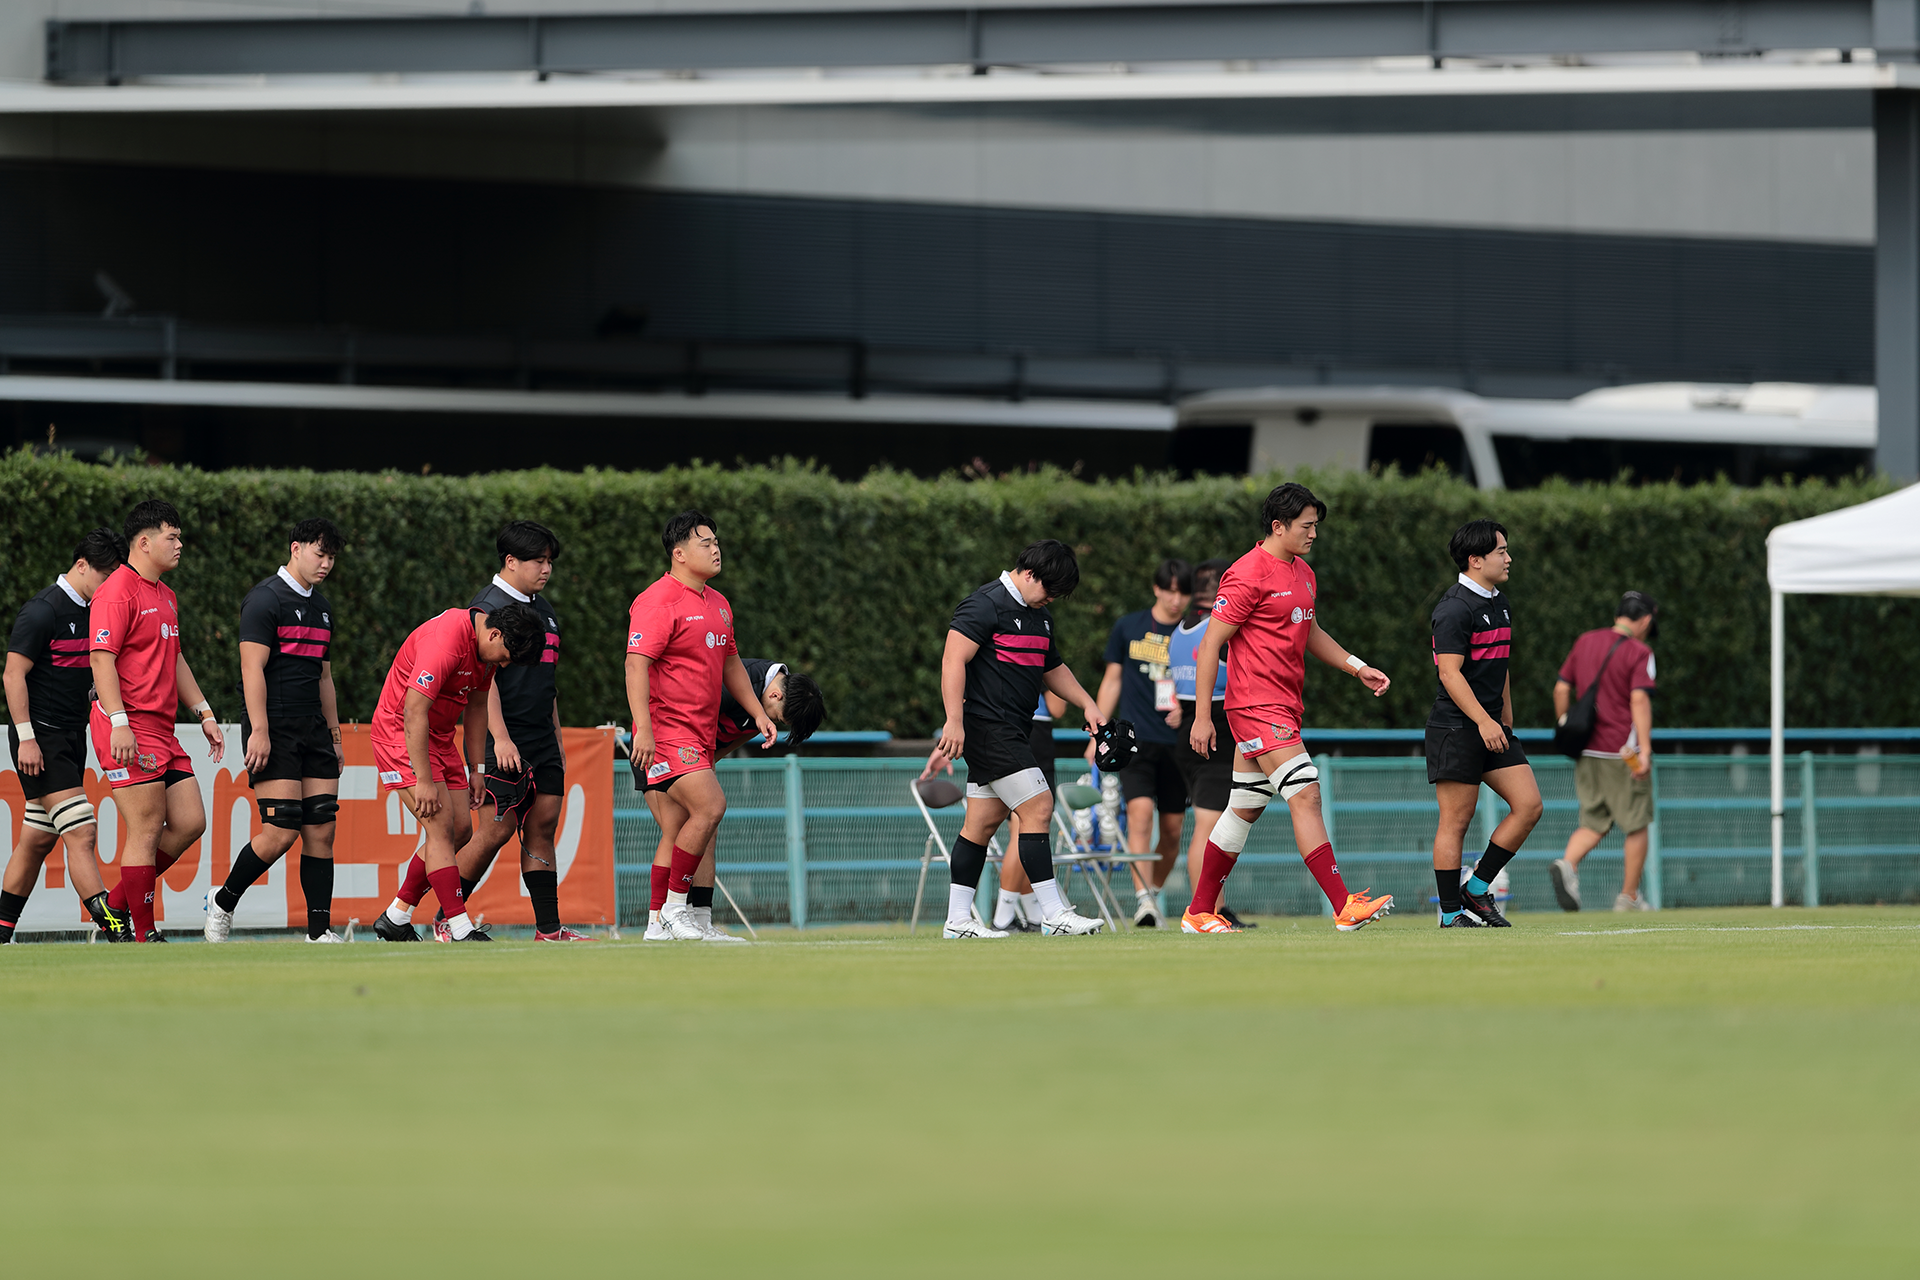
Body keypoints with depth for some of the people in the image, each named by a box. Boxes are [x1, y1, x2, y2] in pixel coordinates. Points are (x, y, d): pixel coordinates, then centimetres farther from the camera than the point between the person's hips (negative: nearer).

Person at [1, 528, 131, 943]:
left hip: (71, 738, 8)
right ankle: (113, 928, -19)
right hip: (40, 739, -8)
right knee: (80, 831, -15)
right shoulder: (42, 611, -13)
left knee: (38, 840, 10)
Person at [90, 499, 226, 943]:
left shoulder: (166, 597, 20)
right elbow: (102, 658, -17)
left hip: (163, 730, 10)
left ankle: (117, 904, 17)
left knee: (190, 822, 5)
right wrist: (119, 723, -24)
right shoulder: (117, 593, -11)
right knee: (146, 829, -9)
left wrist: (203, 712, 23)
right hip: (128, 730, -10)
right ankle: (144, 933, -5)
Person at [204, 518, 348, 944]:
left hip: (313, 732, 8)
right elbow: (253, 668, -14)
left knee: (321, 830, -1)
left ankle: (320, 930, 0)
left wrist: (334, 736, 22)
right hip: (274, 731, -8)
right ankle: (223, 904, 6)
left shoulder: (321, 607, 19)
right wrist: (259, 730, -21)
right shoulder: (266, 599, -8)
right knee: (281, 831, -13)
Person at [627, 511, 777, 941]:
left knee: (679, 833, 8)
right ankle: (676, 905, -12)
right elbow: (636, 663, -20)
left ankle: (658, 924, 11)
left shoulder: (717, 604, 18)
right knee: (710, 806, -21)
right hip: (665, 733, -9)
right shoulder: (659, 602, -12)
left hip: (700, 736, 9)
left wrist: (758, 712, 23)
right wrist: (643, 729, -28)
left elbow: (730, 663, 31)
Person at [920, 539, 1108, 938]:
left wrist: (1087, 704, 19)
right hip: (987, 725, -10)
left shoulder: (1040, 617, 17)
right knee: (1038, 808, -14)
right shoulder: (986, 606, -12)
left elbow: (1053, 668, 31)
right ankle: (1054, 914, -13)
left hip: (1014, 732, 10)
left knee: (983, 822, 10)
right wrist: (954, 722, -24)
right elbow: (953, 661, -17)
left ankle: (958, 920, 14)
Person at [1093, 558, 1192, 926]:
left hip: (1178, 741, 1)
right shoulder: (1128, 628, 6)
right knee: (1140, 812, -18)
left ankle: (1154, 893, 24)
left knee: (1172, 828, 3)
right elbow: (1112, 681, 12)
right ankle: (1142, 898, -24)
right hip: (1135, 739, -1)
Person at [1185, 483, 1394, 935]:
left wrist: (1357, 667, 19)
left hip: (1285, 707, 10)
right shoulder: (1249, 575, -13)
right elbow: (1210, 645, -13)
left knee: (1244, 810, 12)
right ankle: (1344, 907, -22)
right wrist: (1202, 716, -15)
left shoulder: (1304, 574, 15)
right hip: (1256, 706, -10)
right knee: (1305, 796, -16)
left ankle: (1199, 913, 19)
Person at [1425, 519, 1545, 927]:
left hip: (1492, 727, 9)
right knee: (1456, 820, -4)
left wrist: (1506, 721, 24)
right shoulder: (1455, 609, -14)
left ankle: (1476, 889, 9)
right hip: (1456, 728, -9)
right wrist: (1483, 721, -26)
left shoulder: (1499, 603, 15)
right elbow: (1449, 672, -20)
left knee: (1528, 805, 0)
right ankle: (1451, 912, 2)